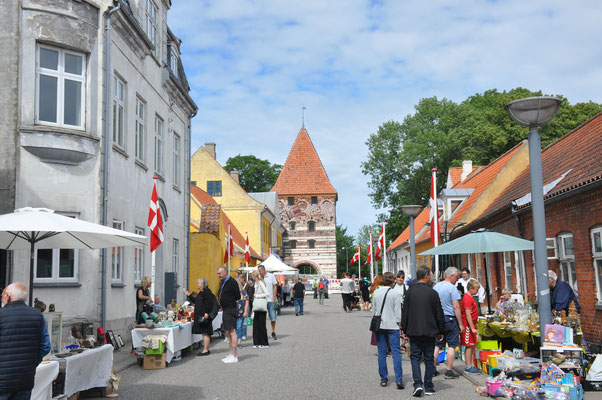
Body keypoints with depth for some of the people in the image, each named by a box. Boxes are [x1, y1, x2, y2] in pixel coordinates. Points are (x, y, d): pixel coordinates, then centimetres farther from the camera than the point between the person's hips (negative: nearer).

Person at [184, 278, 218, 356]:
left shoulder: (207, 291, -12)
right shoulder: (201, 293, 18)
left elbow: (209, 303, -20)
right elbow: (195, 302, 25)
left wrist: (207, 313, -24)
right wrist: (189, 295, 23)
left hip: (204, 316, -10)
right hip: (200, 316, 10)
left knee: (205, 333, -8)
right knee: (204, 333, 11)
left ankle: (205, 350, -6)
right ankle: (206, 349, 15)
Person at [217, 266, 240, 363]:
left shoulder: (232, 282, -13)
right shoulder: (223, 283, 16)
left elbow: (237, 297, -13)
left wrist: (229, 301, -7)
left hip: (230, 309, -10)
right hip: (225, 310, 10)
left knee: (232, 331, -9)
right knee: (227, 332, 13)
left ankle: (234, 357, -8)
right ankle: (231, 354, 21)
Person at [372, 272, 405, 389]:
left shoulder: (376, 293, 4)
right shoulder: (396, 293, -8)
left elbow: (373, 309, 10)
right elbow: (398, 311, -6)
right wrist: (398, 322, 5)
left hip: (379, 325, 3)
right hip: (392, 326, -3)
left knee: (382, 353, 8)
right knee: (396, 352, -1)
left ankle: (383, 379, 12)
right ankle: (399, 380, -7)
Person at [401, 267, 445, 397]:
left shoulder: (409, 292, -1)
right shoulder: (432, 292, -7)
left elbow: (404, 312, 2)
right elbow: (439, 314, -1)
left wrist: (404, 330, 10)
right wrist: (441, 331, 9)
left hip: (413, 331, 1)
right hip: (430, 331, -1)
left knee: (415, 357, 7)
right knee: (429, 358, 9)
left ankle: (418, 383, -8)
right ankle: (428, 387, 13)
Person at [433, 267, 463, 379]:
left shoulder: (435, 286, 10)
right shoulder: (452, 288, -11)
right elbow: (456, 307, -14)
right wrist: (460, 324, -9)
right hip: (450, 319, -6)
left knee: (437, 345, 11)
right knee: (451, 346, 1)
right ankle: (449, 372, 3)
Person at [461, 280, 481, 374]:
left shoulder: (471, 297, 15)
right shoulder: (467, 298, -16)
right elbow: (468, 315, -21)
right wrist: (472, 328, -21)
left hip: (472, 325, 10)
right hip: (468, 325, -10)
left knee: (473, 346, 12)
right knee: (469, 346, -5)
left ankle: (472, 365, 17)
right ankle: (468, 367, 0)